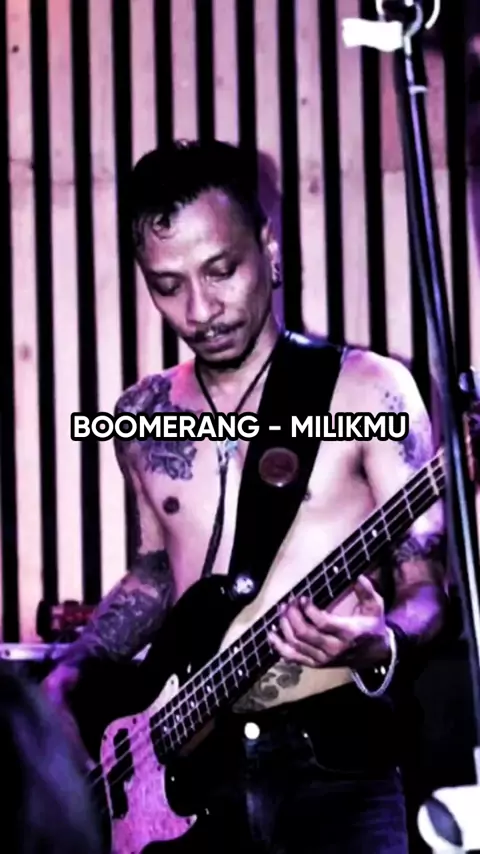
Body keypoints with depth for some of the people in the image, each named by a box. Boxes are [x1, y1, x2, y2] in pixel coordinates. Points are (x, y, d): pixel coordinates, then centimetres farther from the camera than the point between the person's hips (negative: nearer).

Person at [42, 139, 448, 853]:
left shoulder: (368, 390, -3)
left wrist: (379, 641, -26)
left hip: (337, 765, -4)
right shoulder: (140, 419, 12)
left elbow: (428, 585, -5)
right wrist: (77, 667, 10)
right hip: (198, 770, 4)